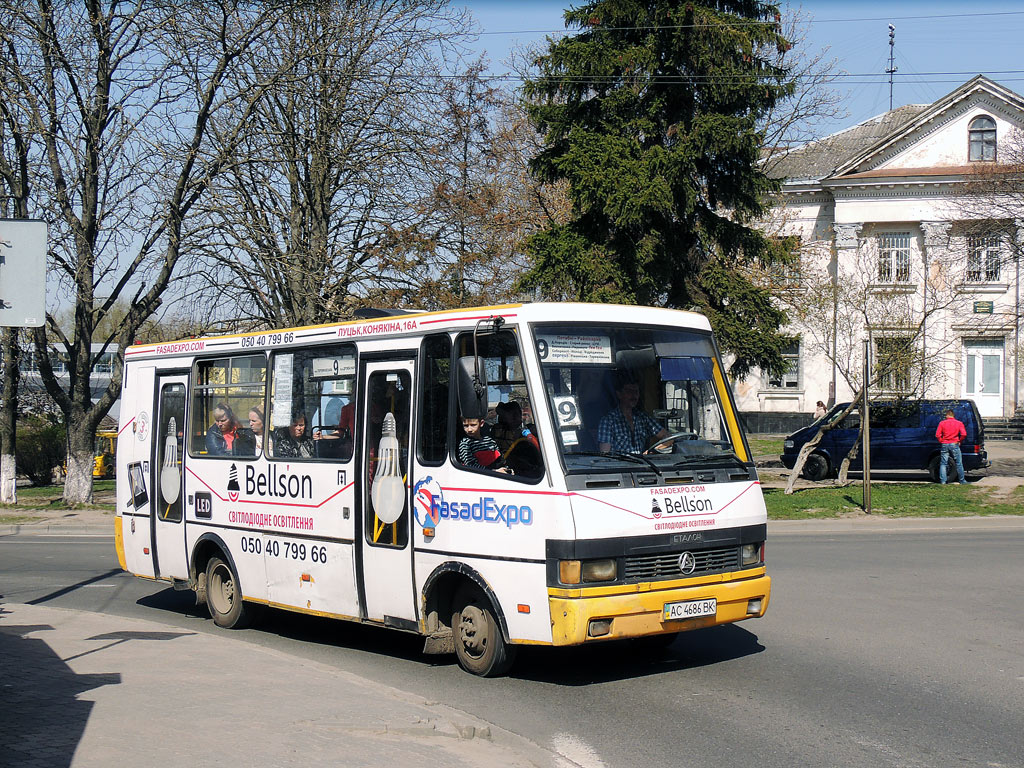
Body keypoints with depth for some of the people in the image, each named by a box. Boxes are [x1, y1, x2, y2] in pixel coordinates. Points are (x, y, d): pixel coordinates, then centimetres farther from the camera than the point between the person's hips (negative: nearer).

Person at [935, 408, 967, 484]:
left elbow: (937, 435, -6)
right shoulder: (959, 423, 0)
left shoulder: (942, 423, 0)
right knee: (959, 463, 7)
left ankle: (943, 481, 3)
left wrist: (941, 441, 8)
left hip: (944, 444, 1)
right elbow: (964, 434, -10)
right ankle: (962, 480, 9)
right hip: (954, 444, -1)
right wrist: (959, 440, 5)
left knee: (943, 464, 7)